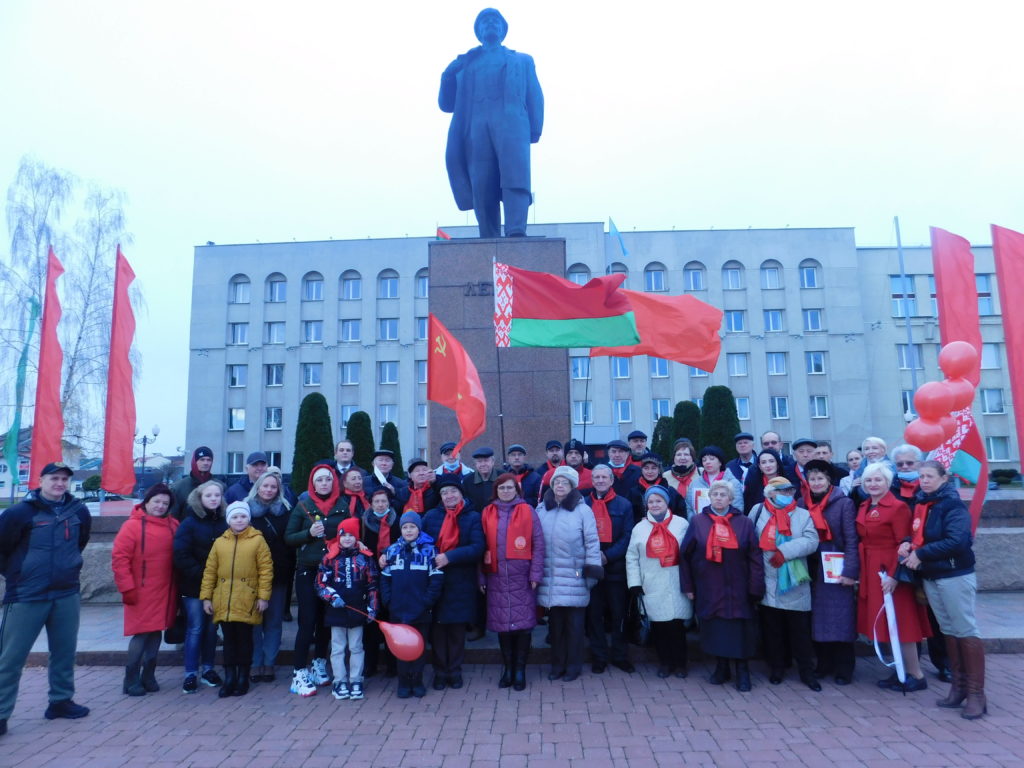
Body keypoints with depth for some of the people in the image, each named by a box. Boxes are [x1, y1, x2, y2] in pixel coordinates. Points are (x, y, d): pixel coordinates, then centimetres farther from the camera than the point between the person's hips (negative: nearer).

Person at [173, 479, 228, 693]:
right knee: (195, 628, 0)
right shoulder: (189, 523, -5)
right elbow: (181, 555, -11)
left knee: (211, 628, 11)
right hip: (194, 586, -3)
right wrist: (201, 575, -15)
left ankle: (208, 669, 23)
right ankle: (191, 674, 10)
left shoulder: (224, 523, 2)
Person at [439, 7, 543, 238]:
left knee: (515, 177, -25)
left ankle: (516, 235, -39)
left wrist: (535, 129, -1)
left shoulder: (522, 61, 30)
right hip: (477, 130, 2)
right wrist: (448, 75, 8)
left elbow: (535, 97, 17)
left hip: (512, 124, -1)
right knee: (482, 191, -12)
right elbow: (446, 104, 25)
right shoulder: (465, 65, 32)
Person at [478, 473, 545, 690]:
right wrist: (481, 577, 4)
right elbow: (482, 546, 8)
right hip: (497, 578, 2)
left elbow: (538, 544, 0)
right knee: (502, 625, 7)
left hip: (521, 578, -2)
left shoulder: (527, 511, 2)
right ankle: (507, 669, 20)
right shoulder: (487, 513, 8)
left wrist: (535, 574, -6)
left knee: (522, 624, 1)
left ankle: (520, 670, 14)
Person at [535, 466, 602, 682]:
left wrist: (592, 571, -8)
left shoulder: (582, 510, -5)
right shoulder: (541, 509, 7)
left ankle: (573, 666, 21)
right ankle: (557, 665, 25)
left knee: (574, 623, 7)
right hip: (549, 578, 3)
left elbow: (592, 542, -4)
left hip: (575, 578, -3)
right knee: (555, 623, 11)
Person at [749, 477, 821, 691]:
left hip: (794, 584, 0)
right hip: (767, 583, 0)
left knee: (800, 630, 4)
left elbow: (811, 541, -9)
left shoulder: (803, 515, 4)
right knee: (772, 629, 10)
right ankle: (776, 667, 24)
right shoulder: (758, 511, 5)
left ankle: (807, 671, 16)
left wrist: (785, 551, -20)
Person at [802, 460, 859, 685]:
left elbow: (852, 540, -8)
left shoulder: (844, 504, -5)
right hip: (813, 571, 4)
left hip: (837, 570, -4)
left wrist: (851, 571, -15)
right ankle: (824, 664, 21)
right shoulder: (803, 504, 7)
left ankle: (844, 669, 10)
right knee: (817, 618, 9)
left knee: (840, 619, 0)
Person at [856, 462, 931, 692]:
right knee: (885, 623, 12)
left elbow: (904, 545, -15)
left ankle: (917, 675, 11)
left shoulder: (898, 507, -12)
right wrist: (860, 572, 8)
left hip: (890, 573, -8)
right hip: (870, 574, 8)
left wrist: (895, 575, -20)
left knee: (898, 623, -1)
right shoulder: (864, 507, 11)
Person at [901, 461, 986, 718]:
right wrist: (908, 544, -5)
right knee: (948, 630, 14)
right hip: (930, 577, 7)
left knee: (966, 630, -2)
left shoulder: (952, 504, -13)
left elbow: (956, 541, -23)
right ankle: (959, 686, 23)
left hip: (955, 576, -7)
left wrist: (920, 554, -18)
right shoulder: (920, 503, 9)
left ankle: (976, 693, 5)